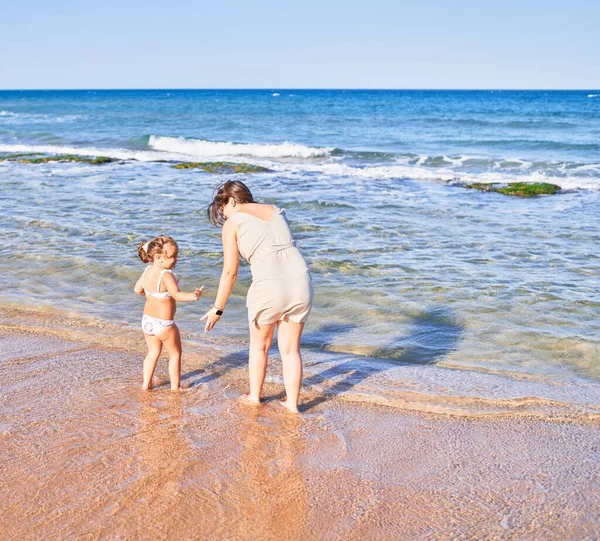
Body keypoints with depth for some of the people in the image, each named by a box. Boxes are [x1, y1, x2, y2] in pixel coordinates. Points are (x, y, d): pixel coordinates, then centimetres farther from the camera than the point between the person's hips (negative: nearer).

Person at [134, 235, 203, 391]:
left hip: (147, 320, 7)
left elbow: (137, 290, 11)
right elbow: (176, 294, -38)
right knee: (175, 354, 13)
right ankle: (175, 386, 17)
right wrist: (192, 296, -53)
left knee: (153, 353, 23)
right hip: (164, 324, -7)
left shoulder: (147, 271, -2)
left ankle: (146, 384, 26)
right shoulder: (166, 275, -25)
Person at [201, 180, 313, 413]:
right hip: (301, 281, 4)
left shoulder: (232, 223, 3)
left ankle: (254, 396, 37)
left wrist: (218, 309, 8)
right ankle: (292, 403, 24)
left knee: (259, 345, 21)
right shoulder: (276, 211, 18)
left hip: (269, 287, -4)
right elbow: (284, 249, 16)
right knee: (290, 349, 18)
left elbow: (230, 272, 0)